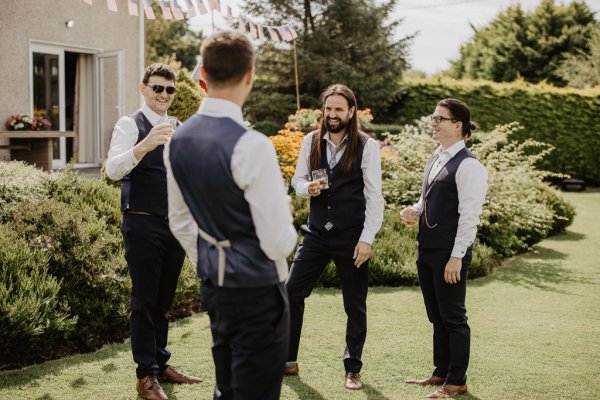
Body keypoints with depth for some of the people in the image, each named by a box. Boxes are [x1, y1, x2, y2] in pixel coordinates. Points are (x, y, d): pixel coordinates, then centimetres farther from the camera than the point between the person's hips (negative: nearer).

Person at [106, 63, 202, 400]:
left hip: (176, 223, 6)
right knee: (145, 300, 0)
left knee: (164, 300, 14)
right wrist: (143, 146, -38)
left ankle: (161, 363, 26)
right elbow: (113, 169, -22)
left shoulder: (179, 130, 13)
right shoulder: (130, 125, -6)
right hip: (143, 224, -6)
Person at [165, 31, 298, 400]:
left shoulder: (178, 140, 1)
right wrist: (286, 216, 0)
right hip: (257, 291, -8)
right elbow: (279, 244, -21)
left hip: (214, 286, 8)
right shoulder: (251, 146, -23)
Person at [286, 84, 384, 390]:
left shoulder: (367, 146, -8)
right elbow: (298, 180, 13)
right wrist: (308, 188, -11)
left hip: (351, 237, -3)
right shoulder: (311, 141, 3)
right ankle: (288, 361, 16)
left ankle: (352, 369, 25)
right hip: (317, 233, 3)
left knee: (355, 306, 8)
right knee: (291, 293, 0)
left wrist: (366, 239, -13)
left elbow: (374, 196, -8)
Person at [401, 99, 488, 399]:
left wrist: (456, 256, -21)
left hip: (449, 253, -9)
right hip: (427, 249, 9)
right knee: (437, 317, 18)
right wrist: (414, 211, 2)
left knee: (453, 318, 3)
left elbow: (469, 215, -19)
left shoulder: (468, 166, -15)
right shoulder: (437, 158, 12)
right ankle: (441, 372, 31)